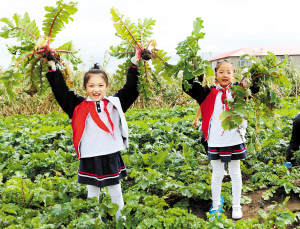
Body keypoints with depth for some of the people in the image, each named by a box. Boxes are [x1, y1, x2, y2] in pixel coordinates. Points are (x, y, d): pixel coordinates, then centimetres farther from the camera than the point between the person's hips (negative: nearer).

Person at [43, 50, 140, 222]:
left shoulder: (115, 104, 1)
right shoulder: (79, 106, -2)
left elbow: (131, 89, 2)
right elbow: (61, 91, -4)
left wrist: (134, 65, -3)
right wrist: (53, 67, -8)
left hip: (112, 157, 1)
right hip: (89, 158, 0)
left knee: (116, 191, 17)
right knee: (93, 192, 16)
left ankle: (120, 219, 37)